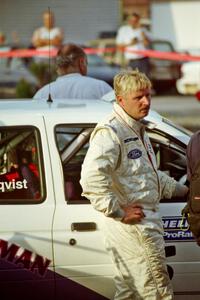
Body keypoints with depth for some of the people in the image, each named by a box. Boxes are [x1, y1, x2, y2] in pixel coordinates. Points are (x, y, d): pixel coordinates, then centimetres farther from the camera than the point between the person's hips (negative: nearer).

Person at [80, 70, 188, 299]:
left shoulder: (137, 130, 17)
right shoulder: (109, 132, -17)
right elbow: (91, 178, -30)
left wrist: (183, 190, 27)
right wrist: (119, 212, -25)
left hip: (147, 223, 10)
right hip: (133, 227, -10)